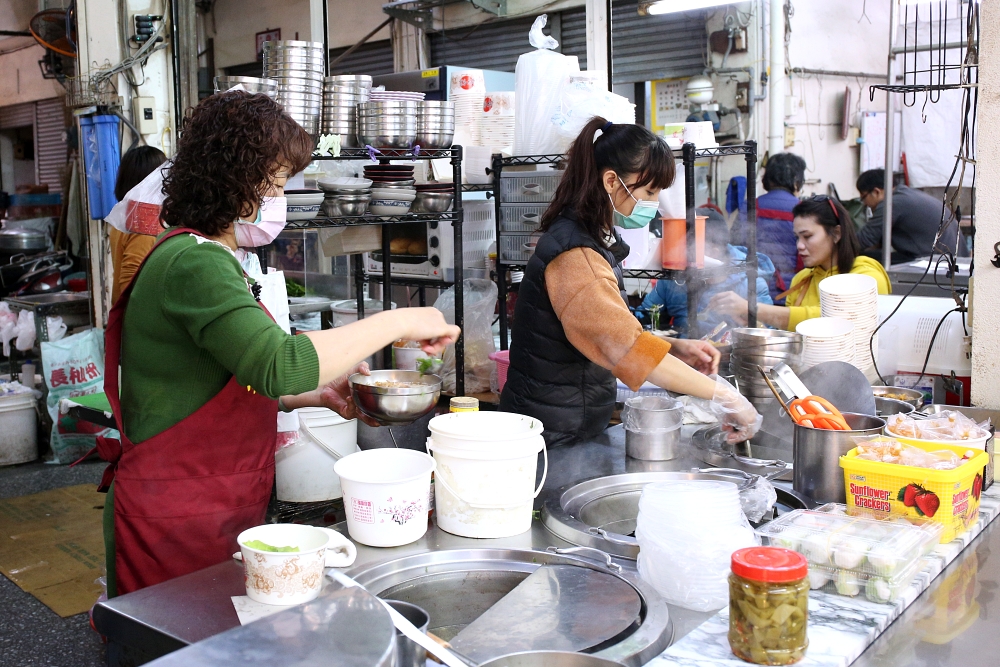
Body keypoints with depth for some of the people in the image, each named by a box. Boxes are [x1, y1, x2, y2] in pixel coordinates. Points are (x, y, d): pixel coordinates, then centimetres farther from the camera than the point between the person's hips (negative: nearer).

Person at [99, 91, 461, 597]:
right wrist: (396, 323, -25)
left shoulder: (206, 258, 15)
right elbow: (278, 364, -33)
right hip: (178, 522, -10)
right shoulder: (195, 263, -19)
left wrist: (317, 394, 6)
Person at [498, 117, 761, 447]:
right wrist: (721, 395, -28)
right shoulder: (575, 257, -23)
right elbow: (626, 344, -30)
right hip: (552, 434, -9)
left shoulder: (599, 242, 9)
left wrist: (676, 348, -5)